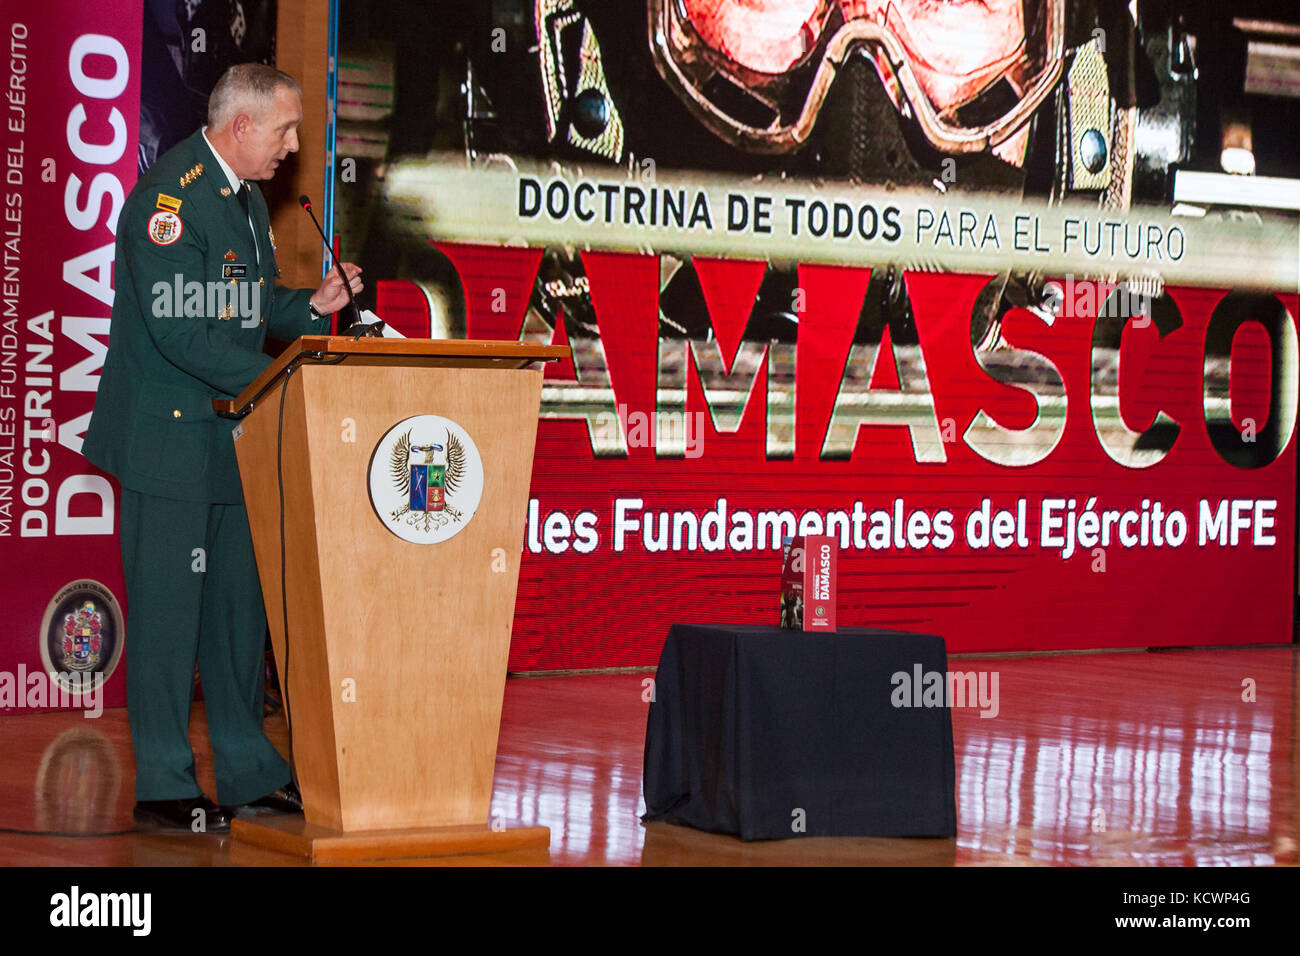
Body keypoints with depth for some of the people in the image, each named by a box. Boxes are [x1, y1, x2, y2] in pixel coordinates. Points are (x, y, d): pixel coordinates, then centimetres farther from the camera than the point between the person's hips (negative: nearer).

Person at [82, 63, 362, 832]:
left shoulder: (248, 199, 14)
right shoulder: (170, 195, -17)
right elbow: (180, 330, -23)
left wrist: (311, 306, 3)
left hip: (228, 432, 9)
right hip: (168, 431, -9)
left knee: (240, 600, 13)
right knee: (167, 603, -4)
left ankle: (249, 770, 22)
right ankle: (164, 785, 4)